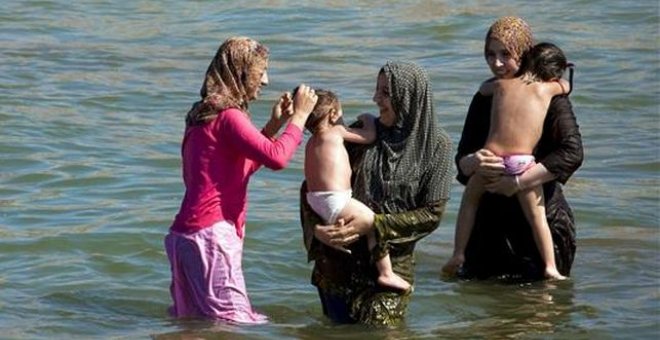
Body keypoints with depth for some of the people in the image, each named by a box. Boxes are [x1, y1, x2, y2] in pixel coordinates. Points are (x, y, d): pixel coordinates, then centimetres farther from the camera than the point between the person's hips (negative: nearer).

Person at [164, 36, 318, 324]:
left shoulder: (206, 115, 18)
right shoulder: (228, 117, -13)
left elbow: (242, 167, 27)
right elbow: (276, 158, -24)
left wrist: (273, 126, 18)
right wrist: (300, 116, -10)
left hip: (187, 232, 10)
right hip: (211, 233, -10)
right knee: (233, 322, -12)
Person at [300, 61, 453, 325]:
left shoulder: (435, 145, -4)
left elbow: (432, 214, -8)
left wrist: (375, 224, -17)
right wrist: (316, 229, -11)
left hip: (392, 266, -3)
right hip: (339, 261, 3)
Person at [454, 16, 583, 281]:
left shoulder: (550, 97, -7)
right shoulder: (484, 99, 9)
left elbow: (572, 154, -19)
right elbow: (461, 160, 6)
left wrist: (518, 182, -23)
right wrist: (473, 162, -19)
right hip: (491, 217, 5)